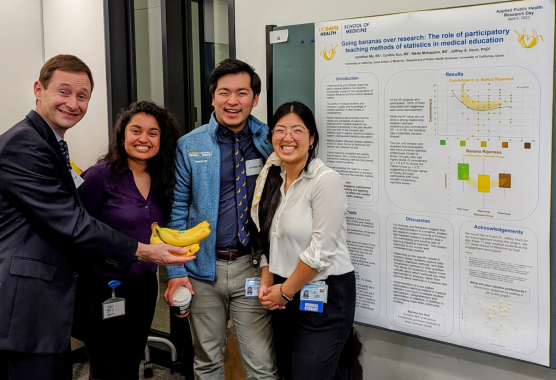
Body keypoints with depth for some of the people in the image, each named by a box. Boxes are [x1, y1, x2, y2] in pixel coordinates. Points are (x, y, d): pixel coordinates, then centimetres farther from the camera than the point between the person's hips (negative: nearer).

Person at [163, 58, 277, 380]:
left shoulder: (269, 142, 0)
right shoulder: (189, 146, -1)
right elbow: (177, 212, 1)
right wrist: (176, 272, -5)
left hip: (252, 267, 0)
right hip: (203, 269, 1)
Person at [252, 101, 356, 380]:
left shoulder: (326, 180, -17)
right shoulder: (273, 178, 6)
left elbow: (321, 251, -19)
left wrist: (285, 291, -9)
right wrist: (267, 283, 1)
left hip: (324, 298, -7)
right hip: (284, 295, 7)